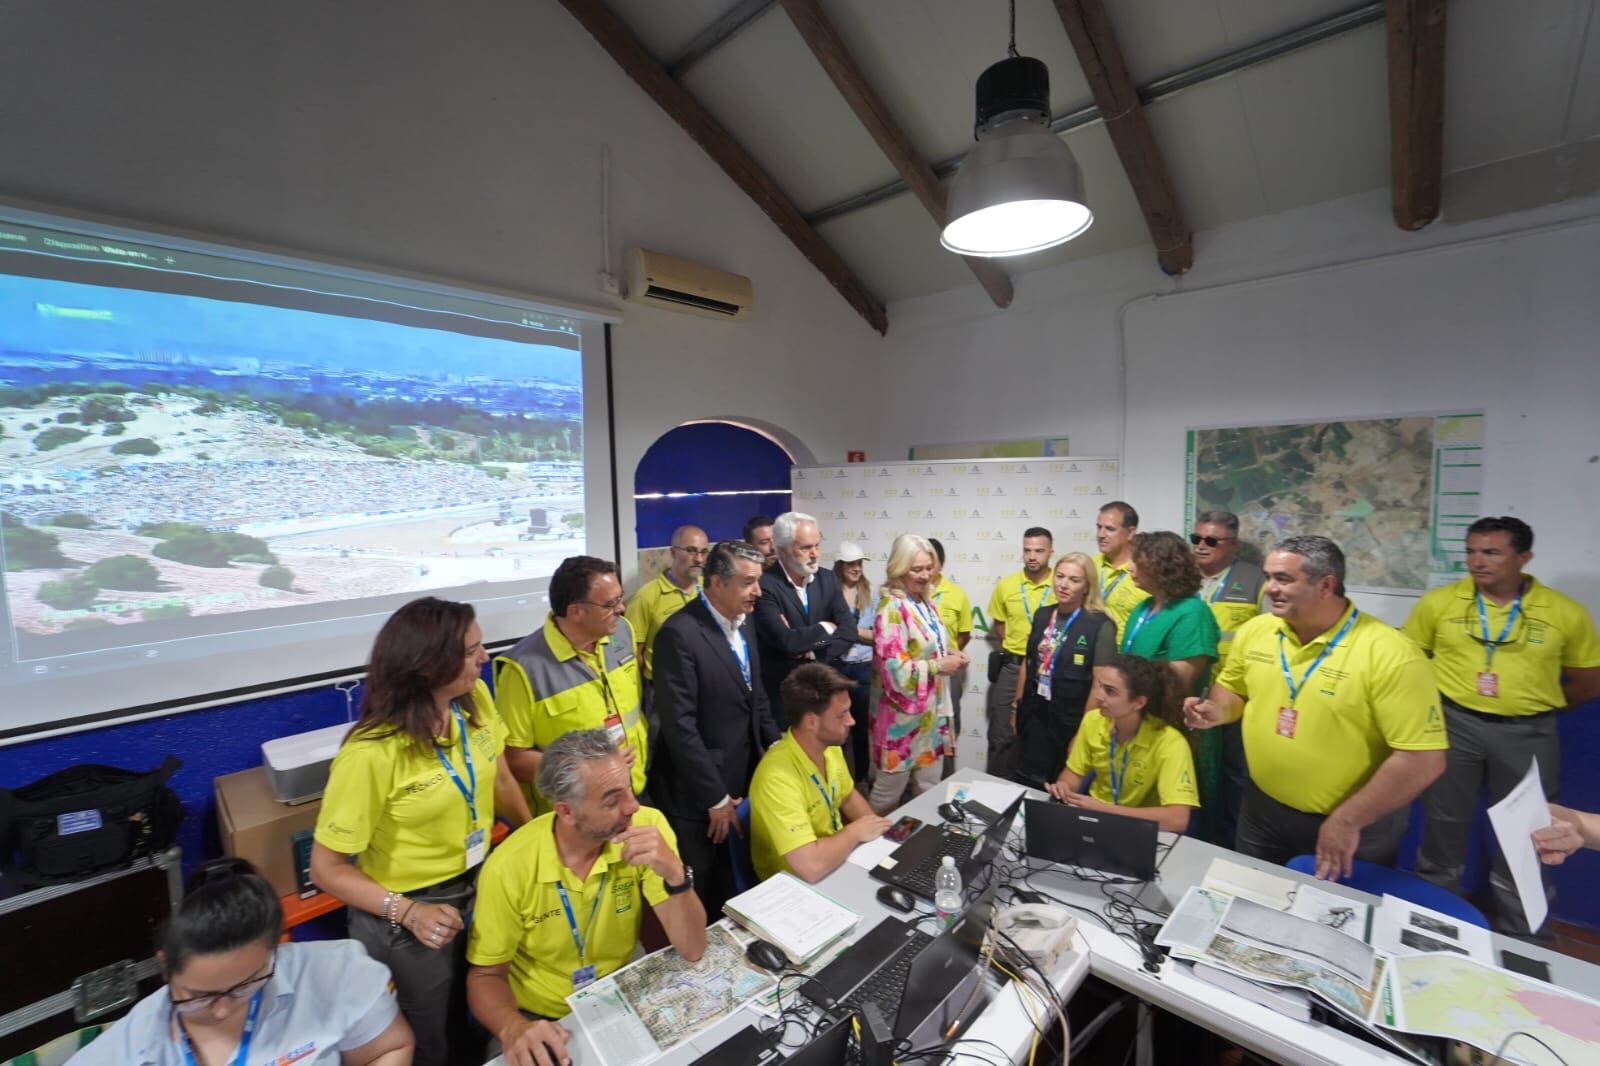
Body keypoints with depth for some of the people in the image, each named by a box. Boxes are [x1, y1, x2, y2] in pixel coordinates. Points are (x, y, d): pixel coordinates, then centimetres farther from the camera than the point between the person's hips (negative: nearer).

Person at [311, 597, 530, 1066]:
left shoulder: (475, 700, -13)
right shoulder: (371, 754, -30)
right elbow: (327, 868, -19)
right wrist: (408, 911, -28)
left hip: (479, 889, 5)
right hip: (407, 917, -5)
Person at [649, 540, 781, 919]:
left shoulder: (744, 624, 4)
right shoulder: (680, 634, -22)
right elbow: (680, 726, -23)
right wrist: (716, 799, -17)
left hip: (747, 781, 7)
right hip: (699, 794, -7)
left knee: (733, 893, 22)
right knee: (698, 899, 15)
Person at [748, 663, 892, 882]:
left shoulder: (829, 747, -7)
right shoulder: (778, 777, -32)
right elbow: (810, 866, -38)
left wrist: (879, 829, -3)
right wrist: (856, 831, -22)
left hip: (837, 856, 7)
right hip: (797, 884, -7)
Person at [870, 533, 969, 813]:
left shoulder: (926, 602, 7)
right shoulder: (891, 609, -21)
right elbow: (894, 669, -27)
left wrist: (951, 654, 1)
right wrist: (940, 666, -20)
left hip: (930, 711, 8)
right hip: (902, 715, -8)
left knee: (929, 788, 19)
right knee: (889, 791, 8)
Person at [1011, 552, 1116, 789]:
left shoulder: (1100, 625, -13)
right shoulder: (1041, 615, 4)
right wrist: (1017, 707, 14)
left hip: (1070, 722, -4)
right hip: (1033, 716, 5)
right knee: (1026, 786, 14)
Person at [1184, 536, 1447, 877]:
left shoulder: (1389, 653, -22)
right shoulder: (1254, 631, -6)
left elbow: (1423, 759, -22)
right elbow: (1233, 689, 10)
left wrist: (1347, 820, -20)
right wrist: (1215, 711, -12)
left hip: (1355, 823, -4)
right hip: (1263, 809, 4)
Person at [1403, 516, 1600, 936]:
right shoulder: (1438, 603, -5)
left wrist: (1534, 705, 6)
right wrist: (1448, 701, 2)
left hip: (1527, 734, 1)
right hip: (1453, 724, 0)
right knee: (1443, 826, 12)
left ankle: (1518, 938, 34)